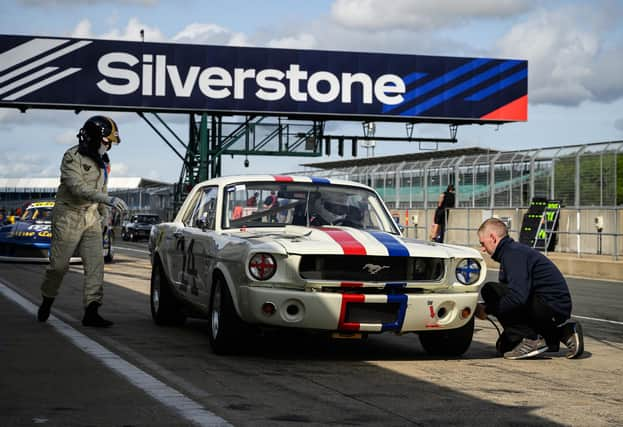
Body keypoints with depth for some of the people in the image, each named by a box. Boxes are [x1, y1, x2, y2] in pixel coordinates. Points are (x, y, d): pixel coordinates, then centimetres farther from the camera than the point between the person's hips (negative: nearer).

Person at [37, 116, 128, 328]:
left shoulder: (102, 161, 11)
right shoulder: (72, 157, -14)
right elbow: (78, 188, -27)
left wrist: (103, 214, 25)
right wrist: (108, 200, -36)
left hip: (91, 219, 6)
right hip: (68, 217, -6)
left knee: (95, 264, -8)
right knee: (59, 265, 2)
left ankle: (91, 312, -11)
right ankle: (47, 301, 27)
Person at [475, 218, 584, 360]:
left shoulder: (513, 253, -15)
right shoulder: (512, 250, 18)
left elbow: (518, 296, -27)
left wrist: (487, 309, -16)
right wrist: (486, 308, 14)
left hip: (551, 307, -10)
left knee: (490, 291, -14)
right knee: (504, 346, 16)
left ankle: (530, 340, -13)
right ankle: (562, 332, 14)